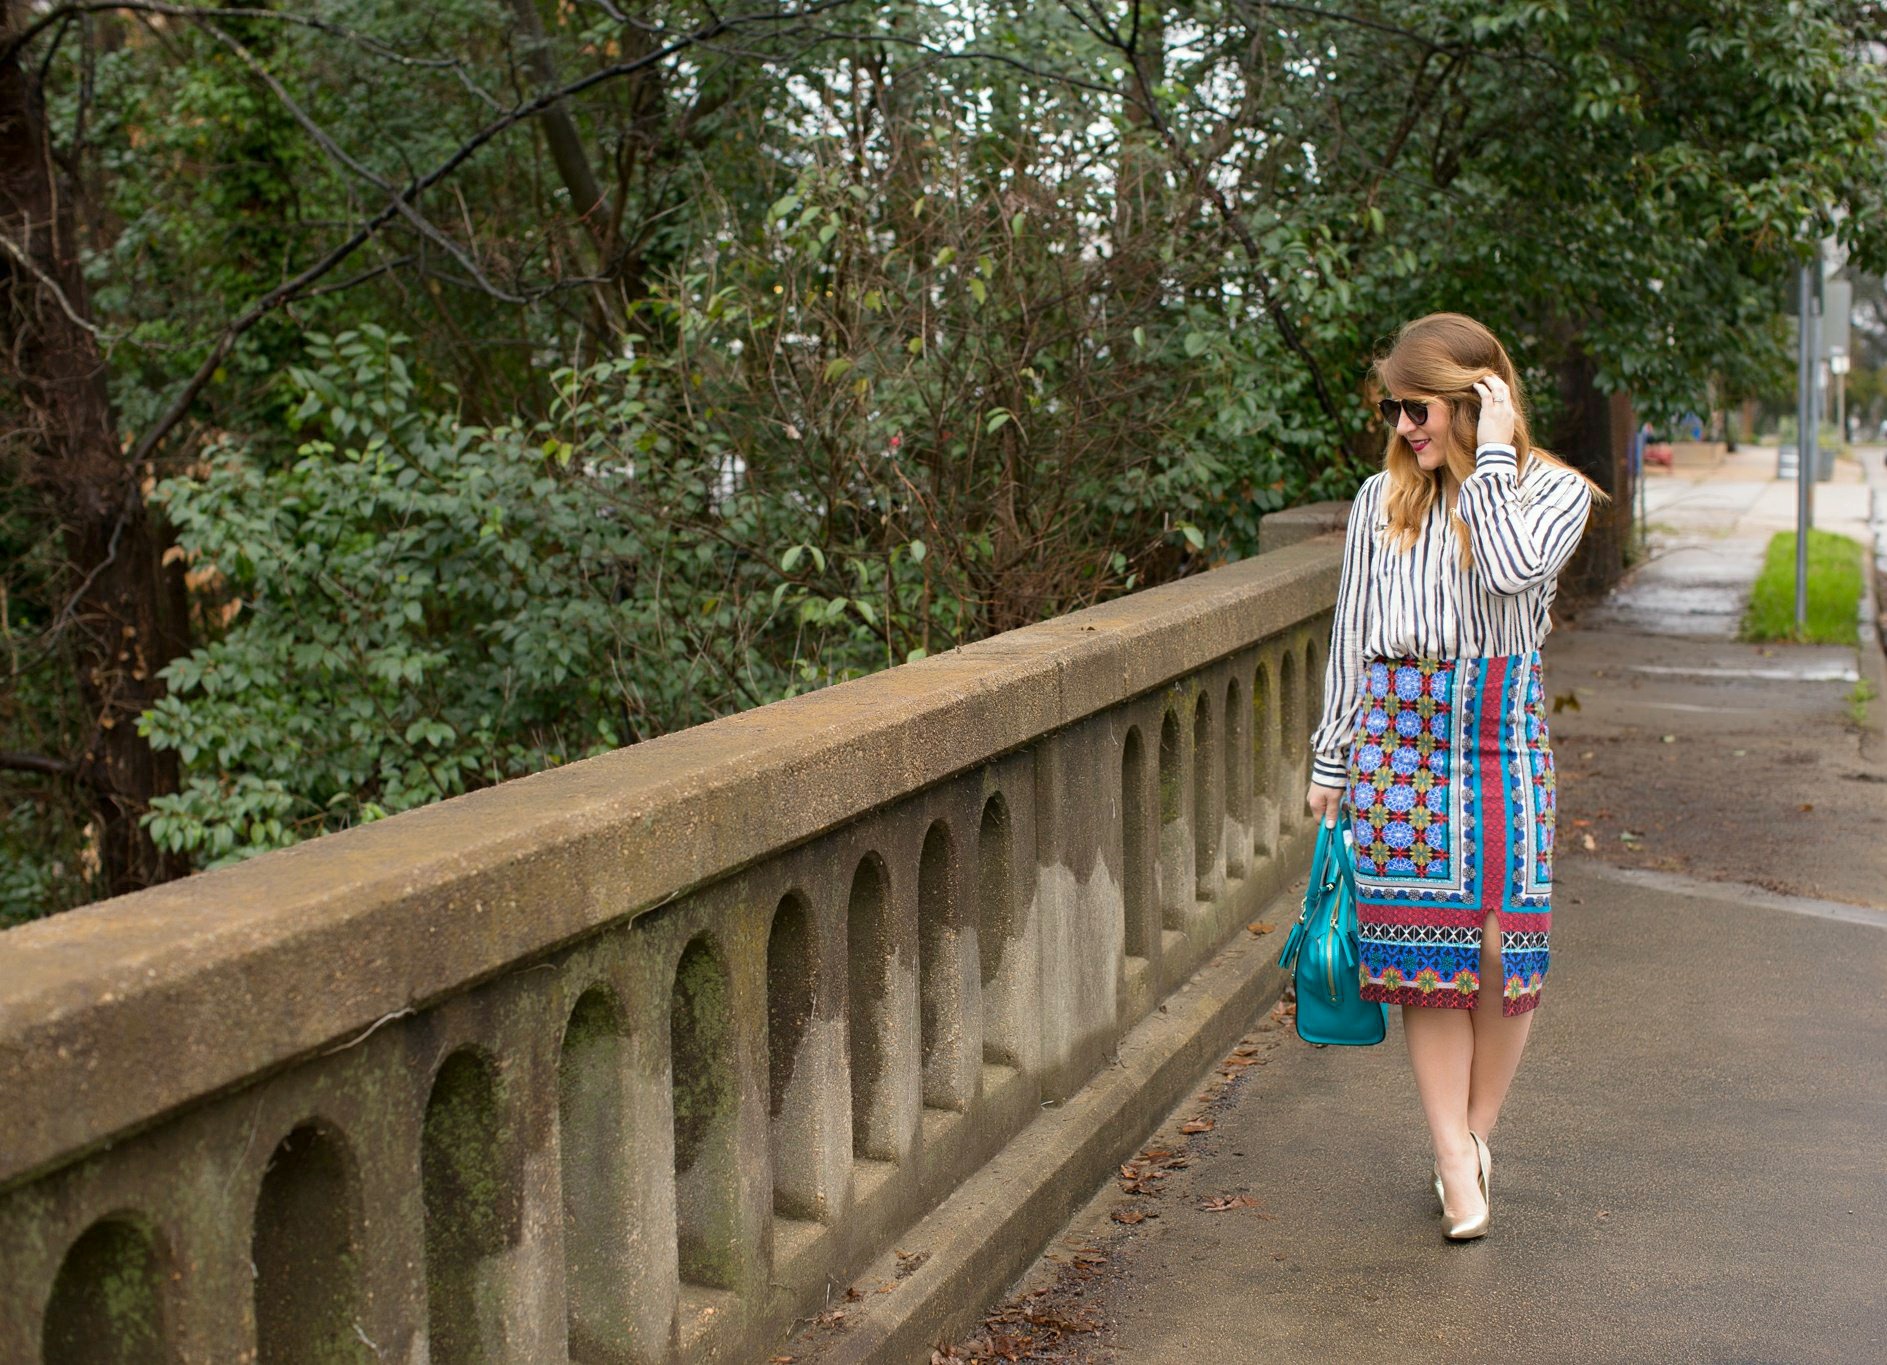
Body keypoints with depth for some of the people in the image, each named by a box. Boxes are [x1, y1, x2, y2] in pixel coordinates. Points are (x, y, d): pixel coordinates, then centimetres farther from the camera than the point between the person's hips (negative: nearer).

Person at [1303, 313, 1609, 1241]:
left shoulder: (1553, 491, 2)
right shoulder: (1381, 501, 9)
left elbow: (1512, 570, -20)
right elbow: (1351, 635, 12)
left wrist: (1490, 457, -11)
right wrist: (1331, 758, 11)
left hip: (1501, 735, -1)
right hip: (1396, 734, 2)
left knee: (1503, 946, 0)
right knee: (1424, 952, 0)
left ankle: (1473, 1134, 22)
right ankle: (1458, 1164, 9)